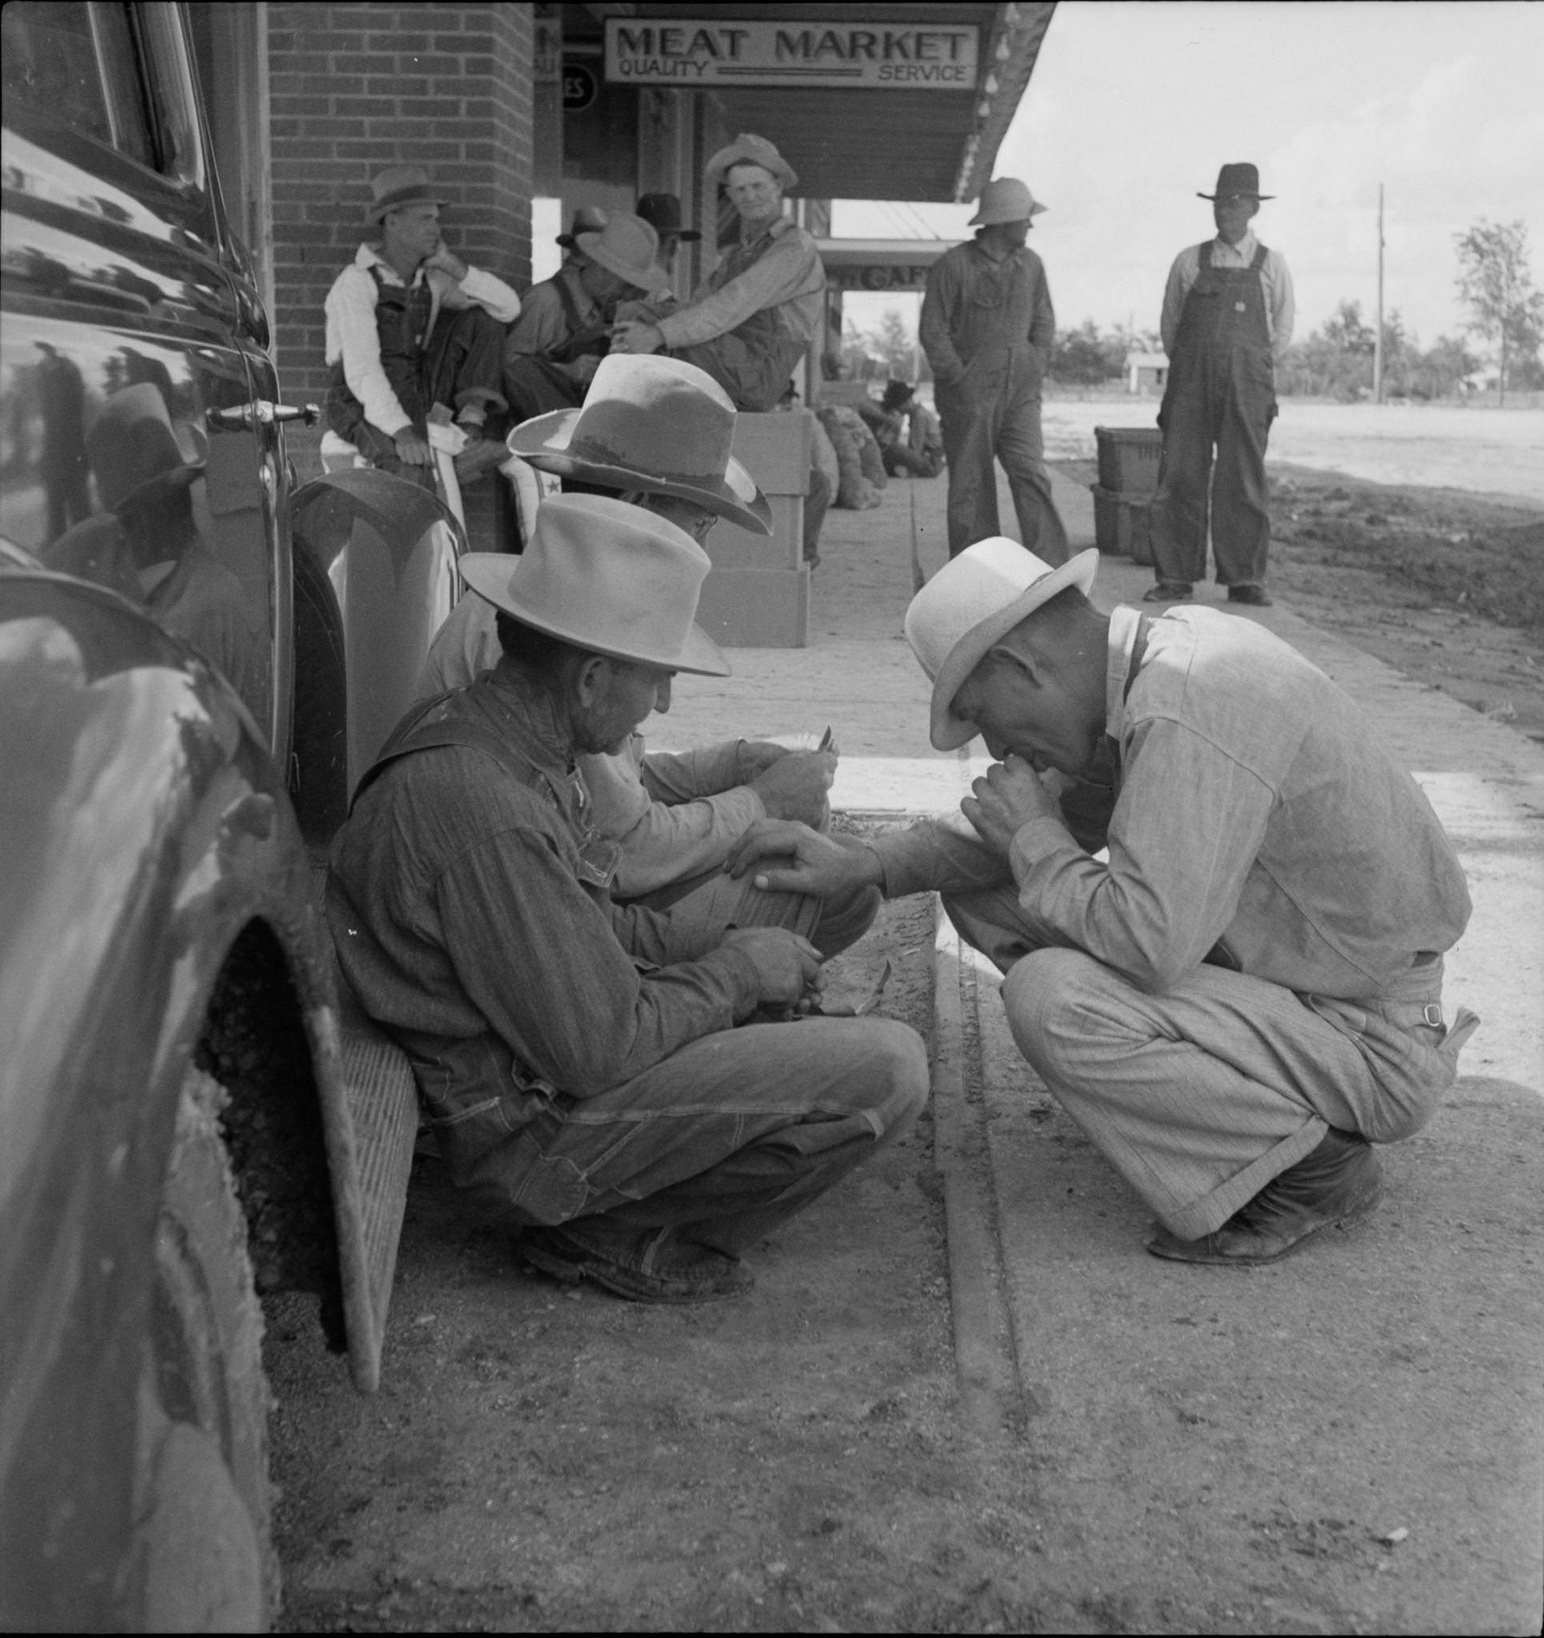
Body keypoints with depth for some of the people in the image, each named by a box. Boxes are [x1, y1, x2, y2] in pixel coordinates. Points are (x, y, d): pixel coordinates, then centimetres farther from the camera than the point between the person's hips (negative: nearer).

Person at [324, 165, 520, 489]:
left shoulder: (431, 280, 8)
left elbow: (509, 307, 2)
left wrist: (455, 268, -10)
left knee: (482, 317, -3)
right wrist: (401, 431, -36)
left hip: (418, 395, 7)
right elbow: (361, 369, -24)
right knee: (416, 474, -38)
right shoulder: (356, 283, -13)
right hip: (366, 406, -7)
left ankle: (471, 428, -15)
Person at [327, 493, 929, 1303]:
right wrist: (736, 969, -10)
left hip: (540, 1058, 10)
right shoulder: (481, 809, -29)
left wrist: (719, 945, 4)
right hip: (528, 1131, -10)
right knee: (887, 1068, -18)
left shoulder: (475, 732, 4)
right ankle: (620, 1233, -1)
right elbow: (598, 1049, -25)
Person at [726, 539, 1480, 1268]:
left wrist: (1033, 839, -15)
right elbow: (1064, 808, 11)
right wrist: (866, 862, -1)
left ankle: (1313, 1162, -9)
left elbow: (1149, 944, -35)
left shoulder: (1189, 710, -29)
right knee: (981, 888, 5)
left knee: (1051, 1001, -29)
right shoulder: (1165, 651, 0)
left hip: (1373, 1045, -9)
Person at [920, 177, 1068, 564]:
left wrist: (1036, 369, 6)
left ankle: (1051, 570, -10)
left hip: (1020, 393, 3)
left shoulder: (1030, 264, 9)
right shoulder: (953, 266, -6)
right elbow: (932, 330, -5)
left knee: (1032, 474, -8)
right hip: (968, 394, -3)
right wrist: (960, 379, -10)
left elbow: (1043, 321, 19)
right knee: (971, 485, 1)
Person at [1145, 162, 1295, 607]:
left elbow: (1282, 332, 14)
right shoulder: (1188, 262, 10)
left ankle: (1244, 579, 1)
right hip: (1190, 384, 1)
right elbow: (1169, 324, 16)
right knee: (1179, 478, -4)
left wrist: (1252, 374, 11)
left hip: (1246, 386, -1)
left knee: (1243, 482, -4)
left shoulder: (1271, 266, 8)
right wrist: (1189, 371, 13)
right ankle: (1175, 578, -1)